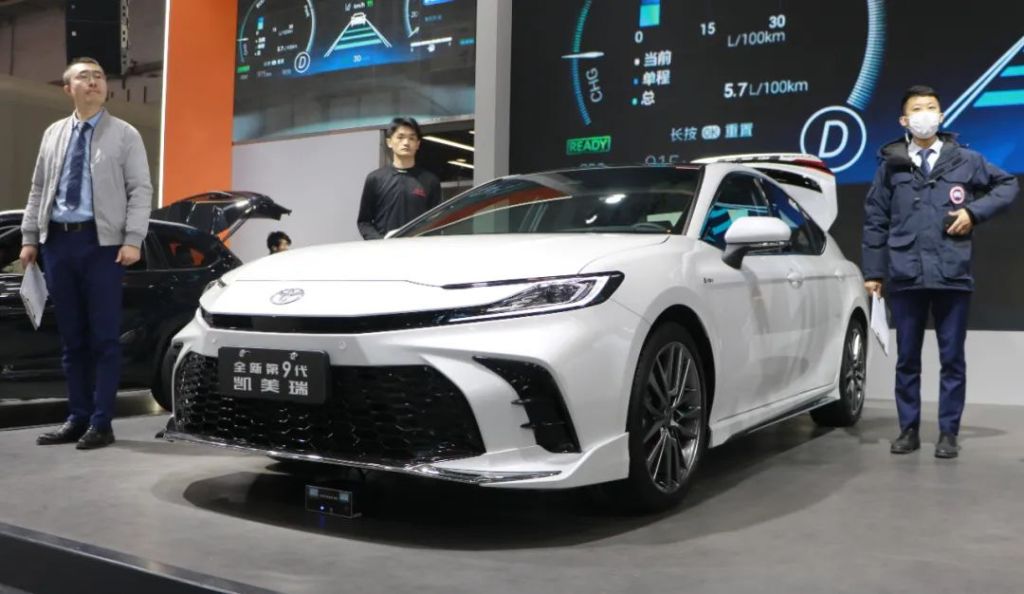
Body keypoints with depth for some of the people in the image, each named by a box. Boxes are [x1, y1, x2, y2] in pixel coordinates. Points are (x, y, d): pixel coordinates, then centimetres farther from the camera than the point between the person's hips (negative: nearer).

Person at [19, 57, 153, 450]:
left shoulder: (125, 135, 4)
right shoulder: (53, 134, 17)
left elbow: (140, 191, -4)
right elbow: (38, 189, 17)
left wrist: (133, 240, -14)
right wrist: (29, 237, 9)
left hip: (102, 242, -4)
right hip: (57, 241, 5)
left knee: (104, 337, -3)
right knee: (71, 337, 7)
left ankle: (101, 423, 2)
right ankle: (78, 418, 15)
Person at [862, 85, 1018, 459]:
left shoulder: (966, 160, 5)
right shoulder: (890, 164, 5)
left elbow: (1008, 185, 16)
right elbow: (875, 221, 7)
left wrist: (975, 212, -1)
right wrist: (873, 271, 4)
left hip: (952, 275, 0)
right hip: (905, 276, 0)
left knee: (952, 359, 5)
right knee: (907, 359, 8)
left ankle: (948, 433, 15)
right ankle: (909, 429, 19)